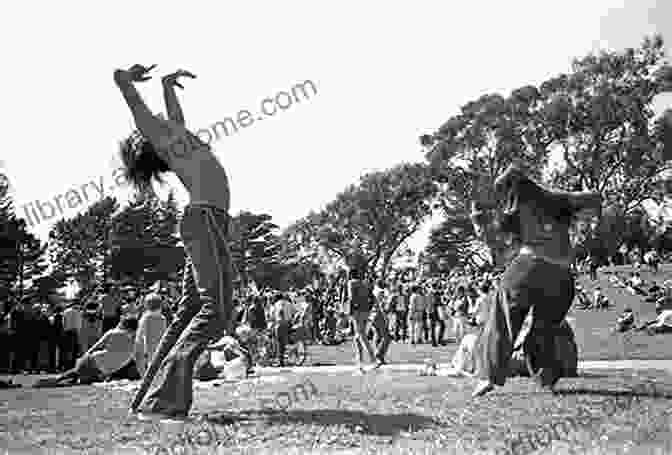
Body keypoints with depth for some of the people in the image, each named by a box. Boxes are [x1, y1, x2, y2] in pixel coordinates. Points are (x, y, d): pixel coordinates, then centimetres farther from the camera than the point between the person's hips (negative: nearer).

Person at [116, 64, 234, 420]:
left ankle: (148, 396, 10)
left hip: (209, 220, 9)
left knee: (189, 312, 6)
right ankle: (160, 401, -18)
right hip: (205, 217, -9)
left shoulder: (173, 128, 28)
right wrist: (129, 76, 24)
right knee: (215, 311, -16)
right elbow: (120, 78, 7)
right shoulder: (155, 128, 8)